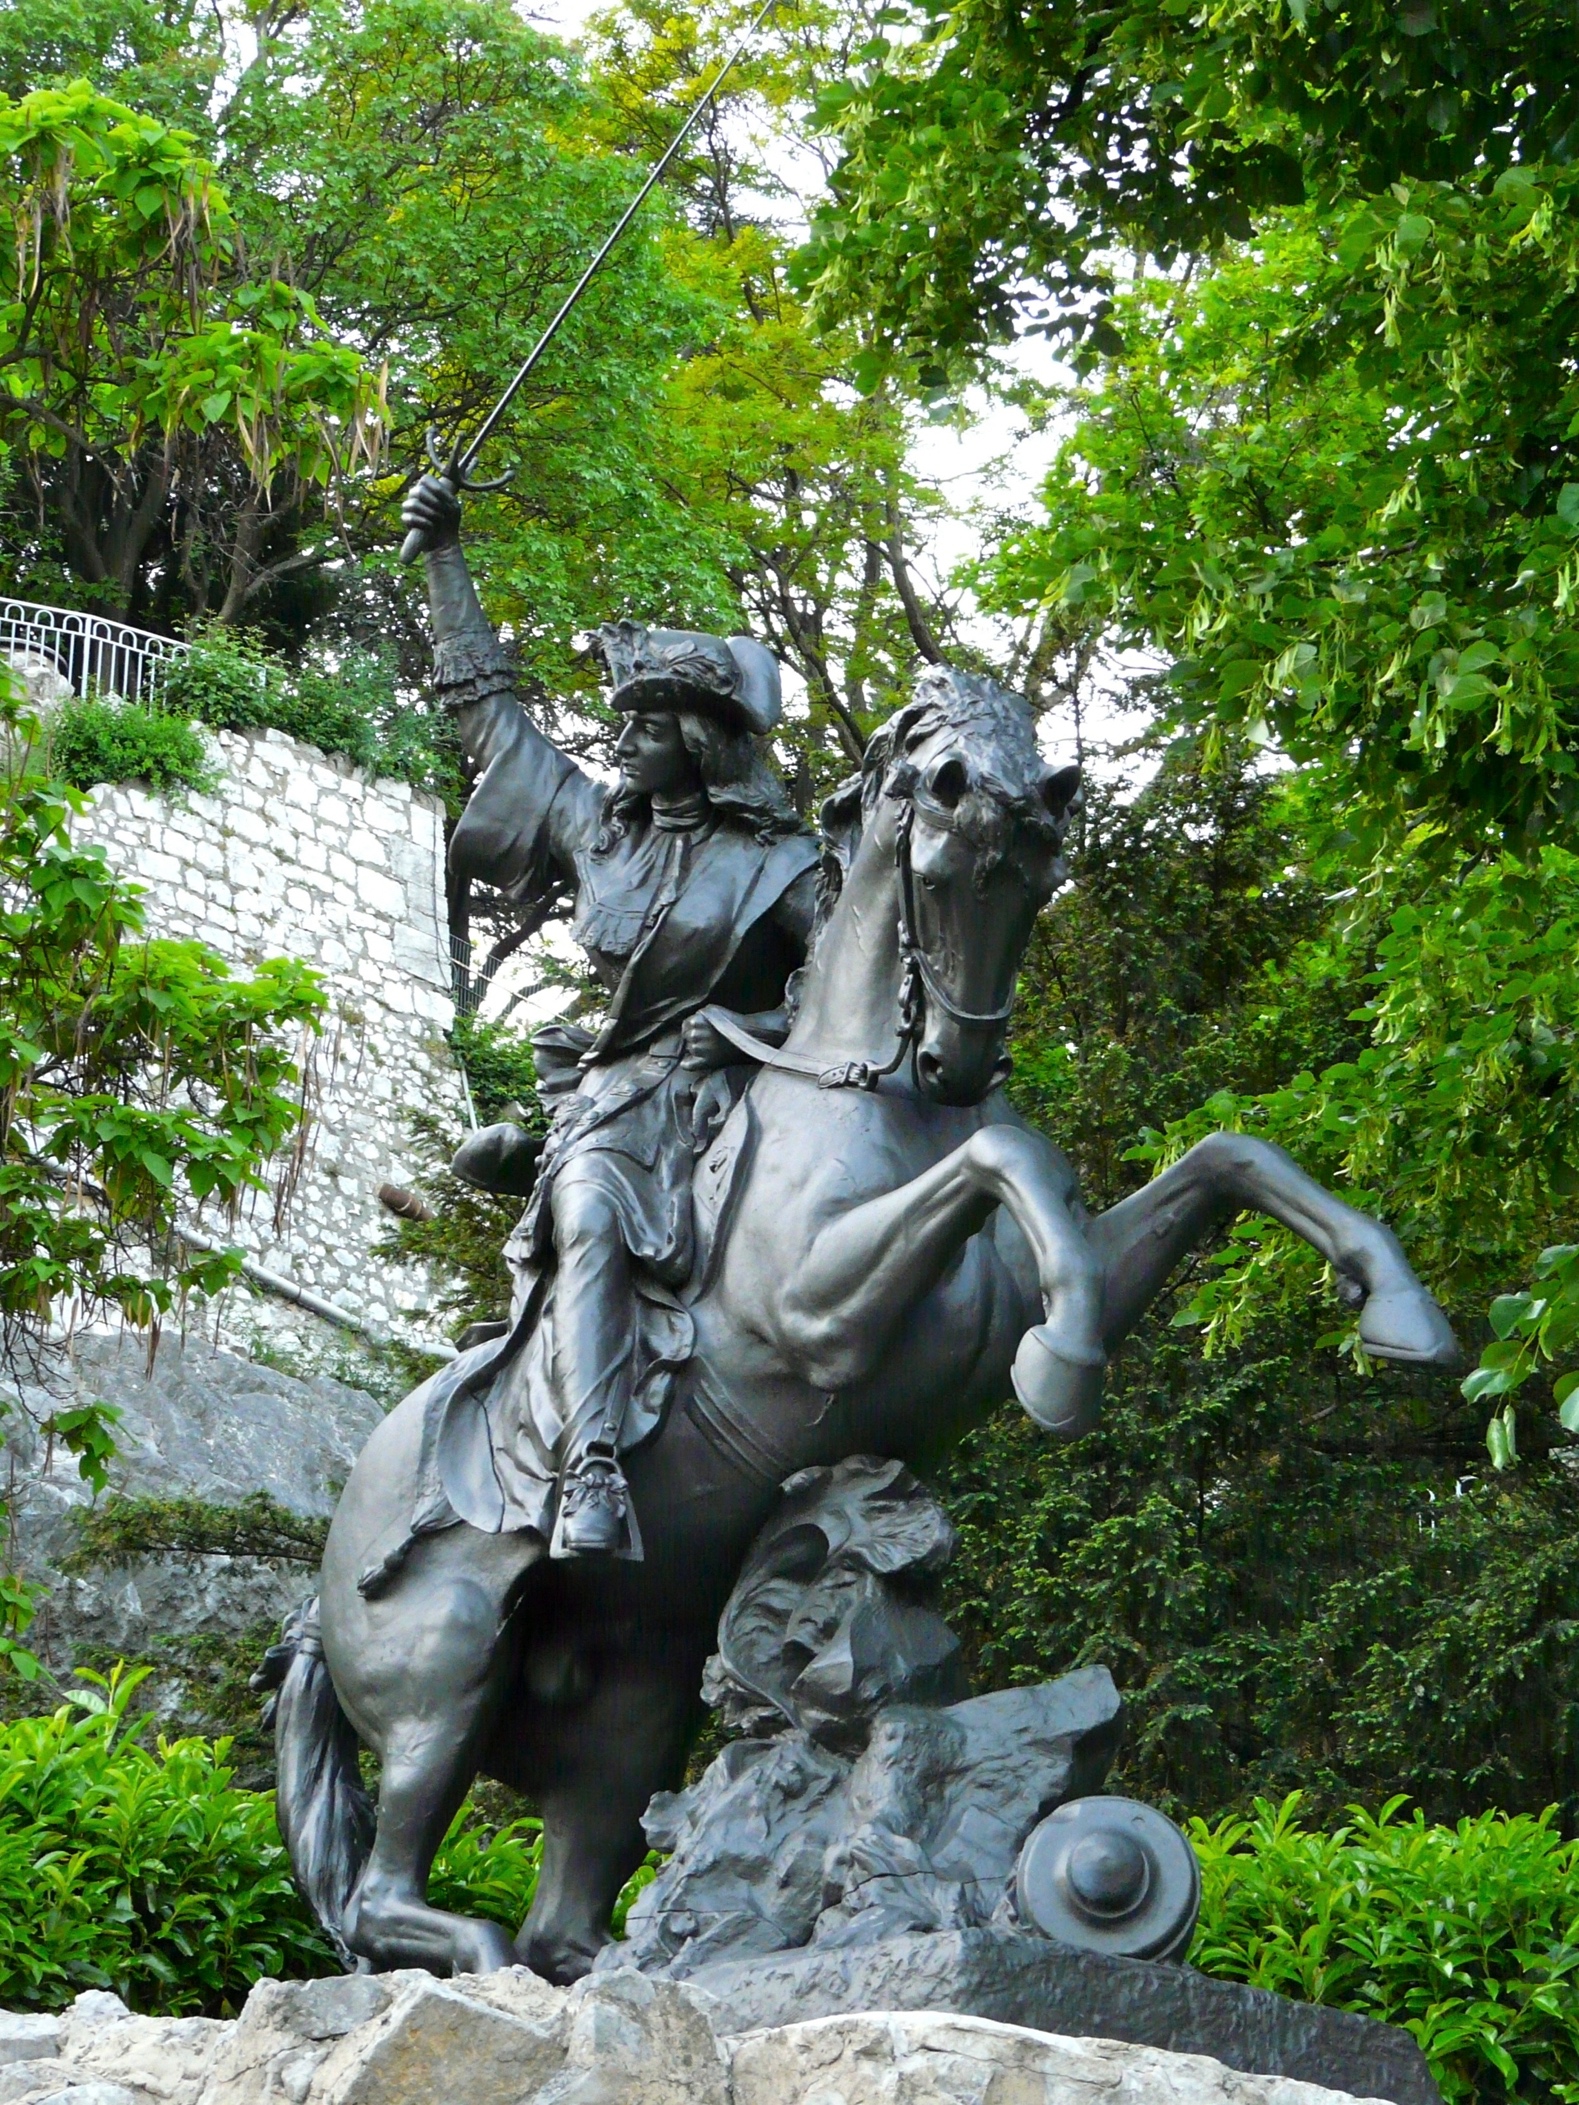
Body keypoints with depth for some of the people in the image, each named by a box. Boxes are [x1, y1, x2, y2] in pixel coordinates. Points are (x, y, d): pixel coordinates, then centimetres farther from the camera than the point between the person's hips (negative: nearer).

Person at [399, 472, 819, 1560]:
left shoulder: (780, 865, 6)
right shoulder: (598, 825, 19)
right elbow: (489, 708, 27)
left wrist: (757, 1030, -12)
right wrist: (448, 560, 30)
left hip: (713, 1097, -1)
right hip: (604, 1094, 1)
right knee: (589, 1220, -29)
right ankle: (592, 1471, -43)